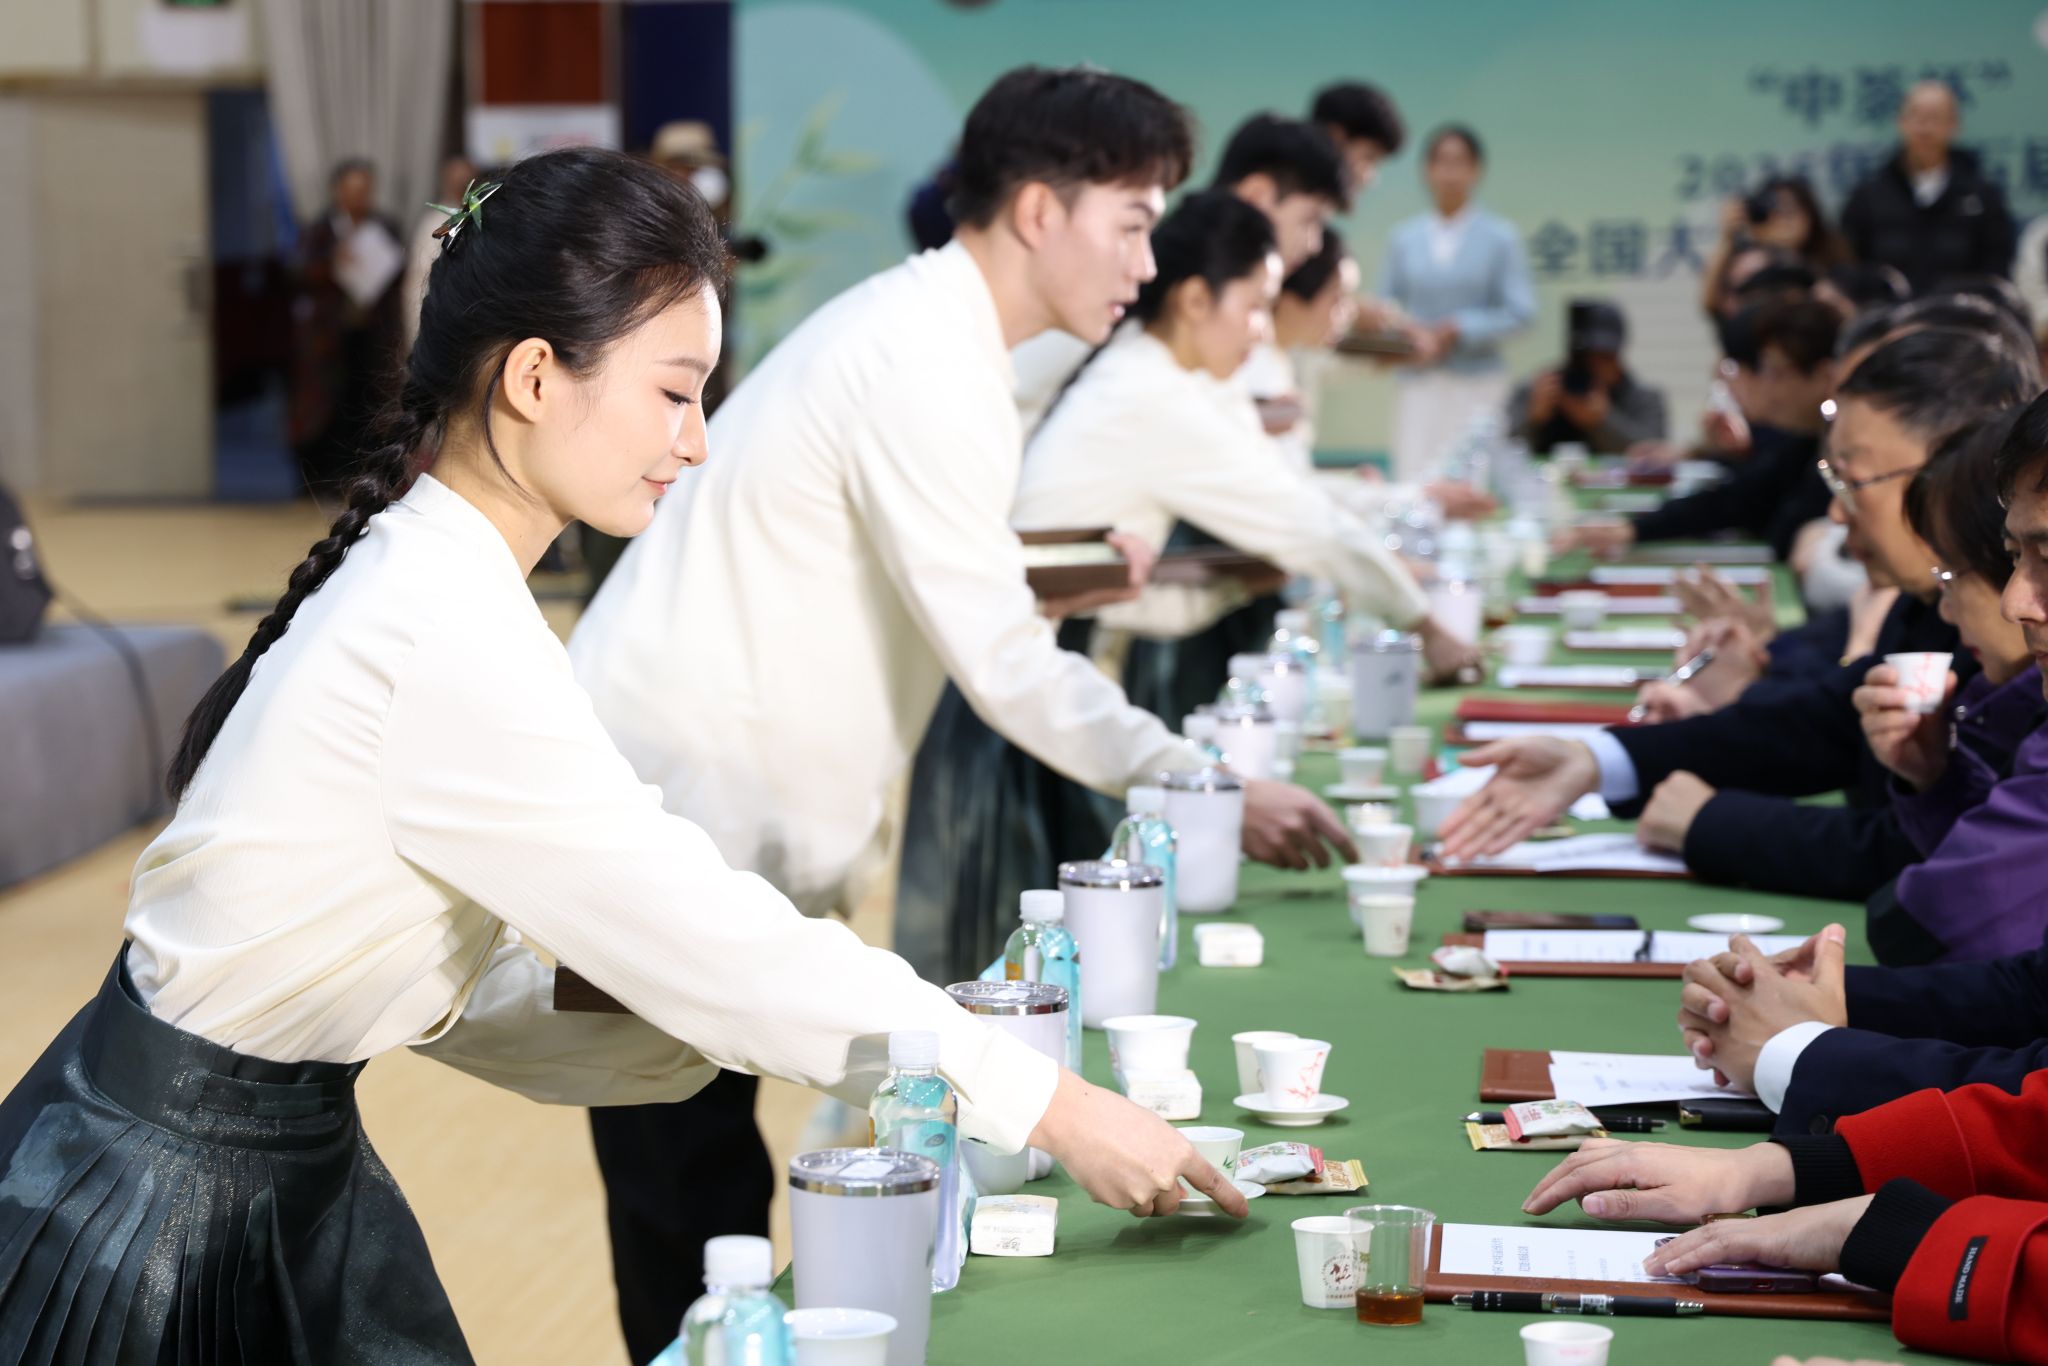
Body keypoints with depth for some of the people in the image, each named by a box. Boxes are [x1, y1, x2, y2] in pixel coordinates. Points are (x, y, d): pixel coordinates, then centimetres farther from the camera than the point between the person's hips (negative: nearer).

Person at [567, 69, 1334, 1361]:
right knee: (693, 1217, -4)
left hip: (692, 808, 10)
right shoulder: (928, 362, -19)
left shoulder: (918, 332, 12)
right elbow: (1000, 664, -21)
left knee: (703, 1202, 12)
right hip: (669, 816, -10)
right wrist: (1205, 789, -16)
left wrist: (1038, 585, 4)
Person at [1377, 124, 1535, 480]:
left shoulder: (1500, 237, 1)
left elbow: (1520, 311, -4)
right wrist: (1409, 331, -10)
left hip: (1477, 383, -2)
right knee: (1413, 477, -7)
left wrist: (1454, 331, -10)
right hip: (1418, 384, 2)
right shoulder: (1404, 237, 9)